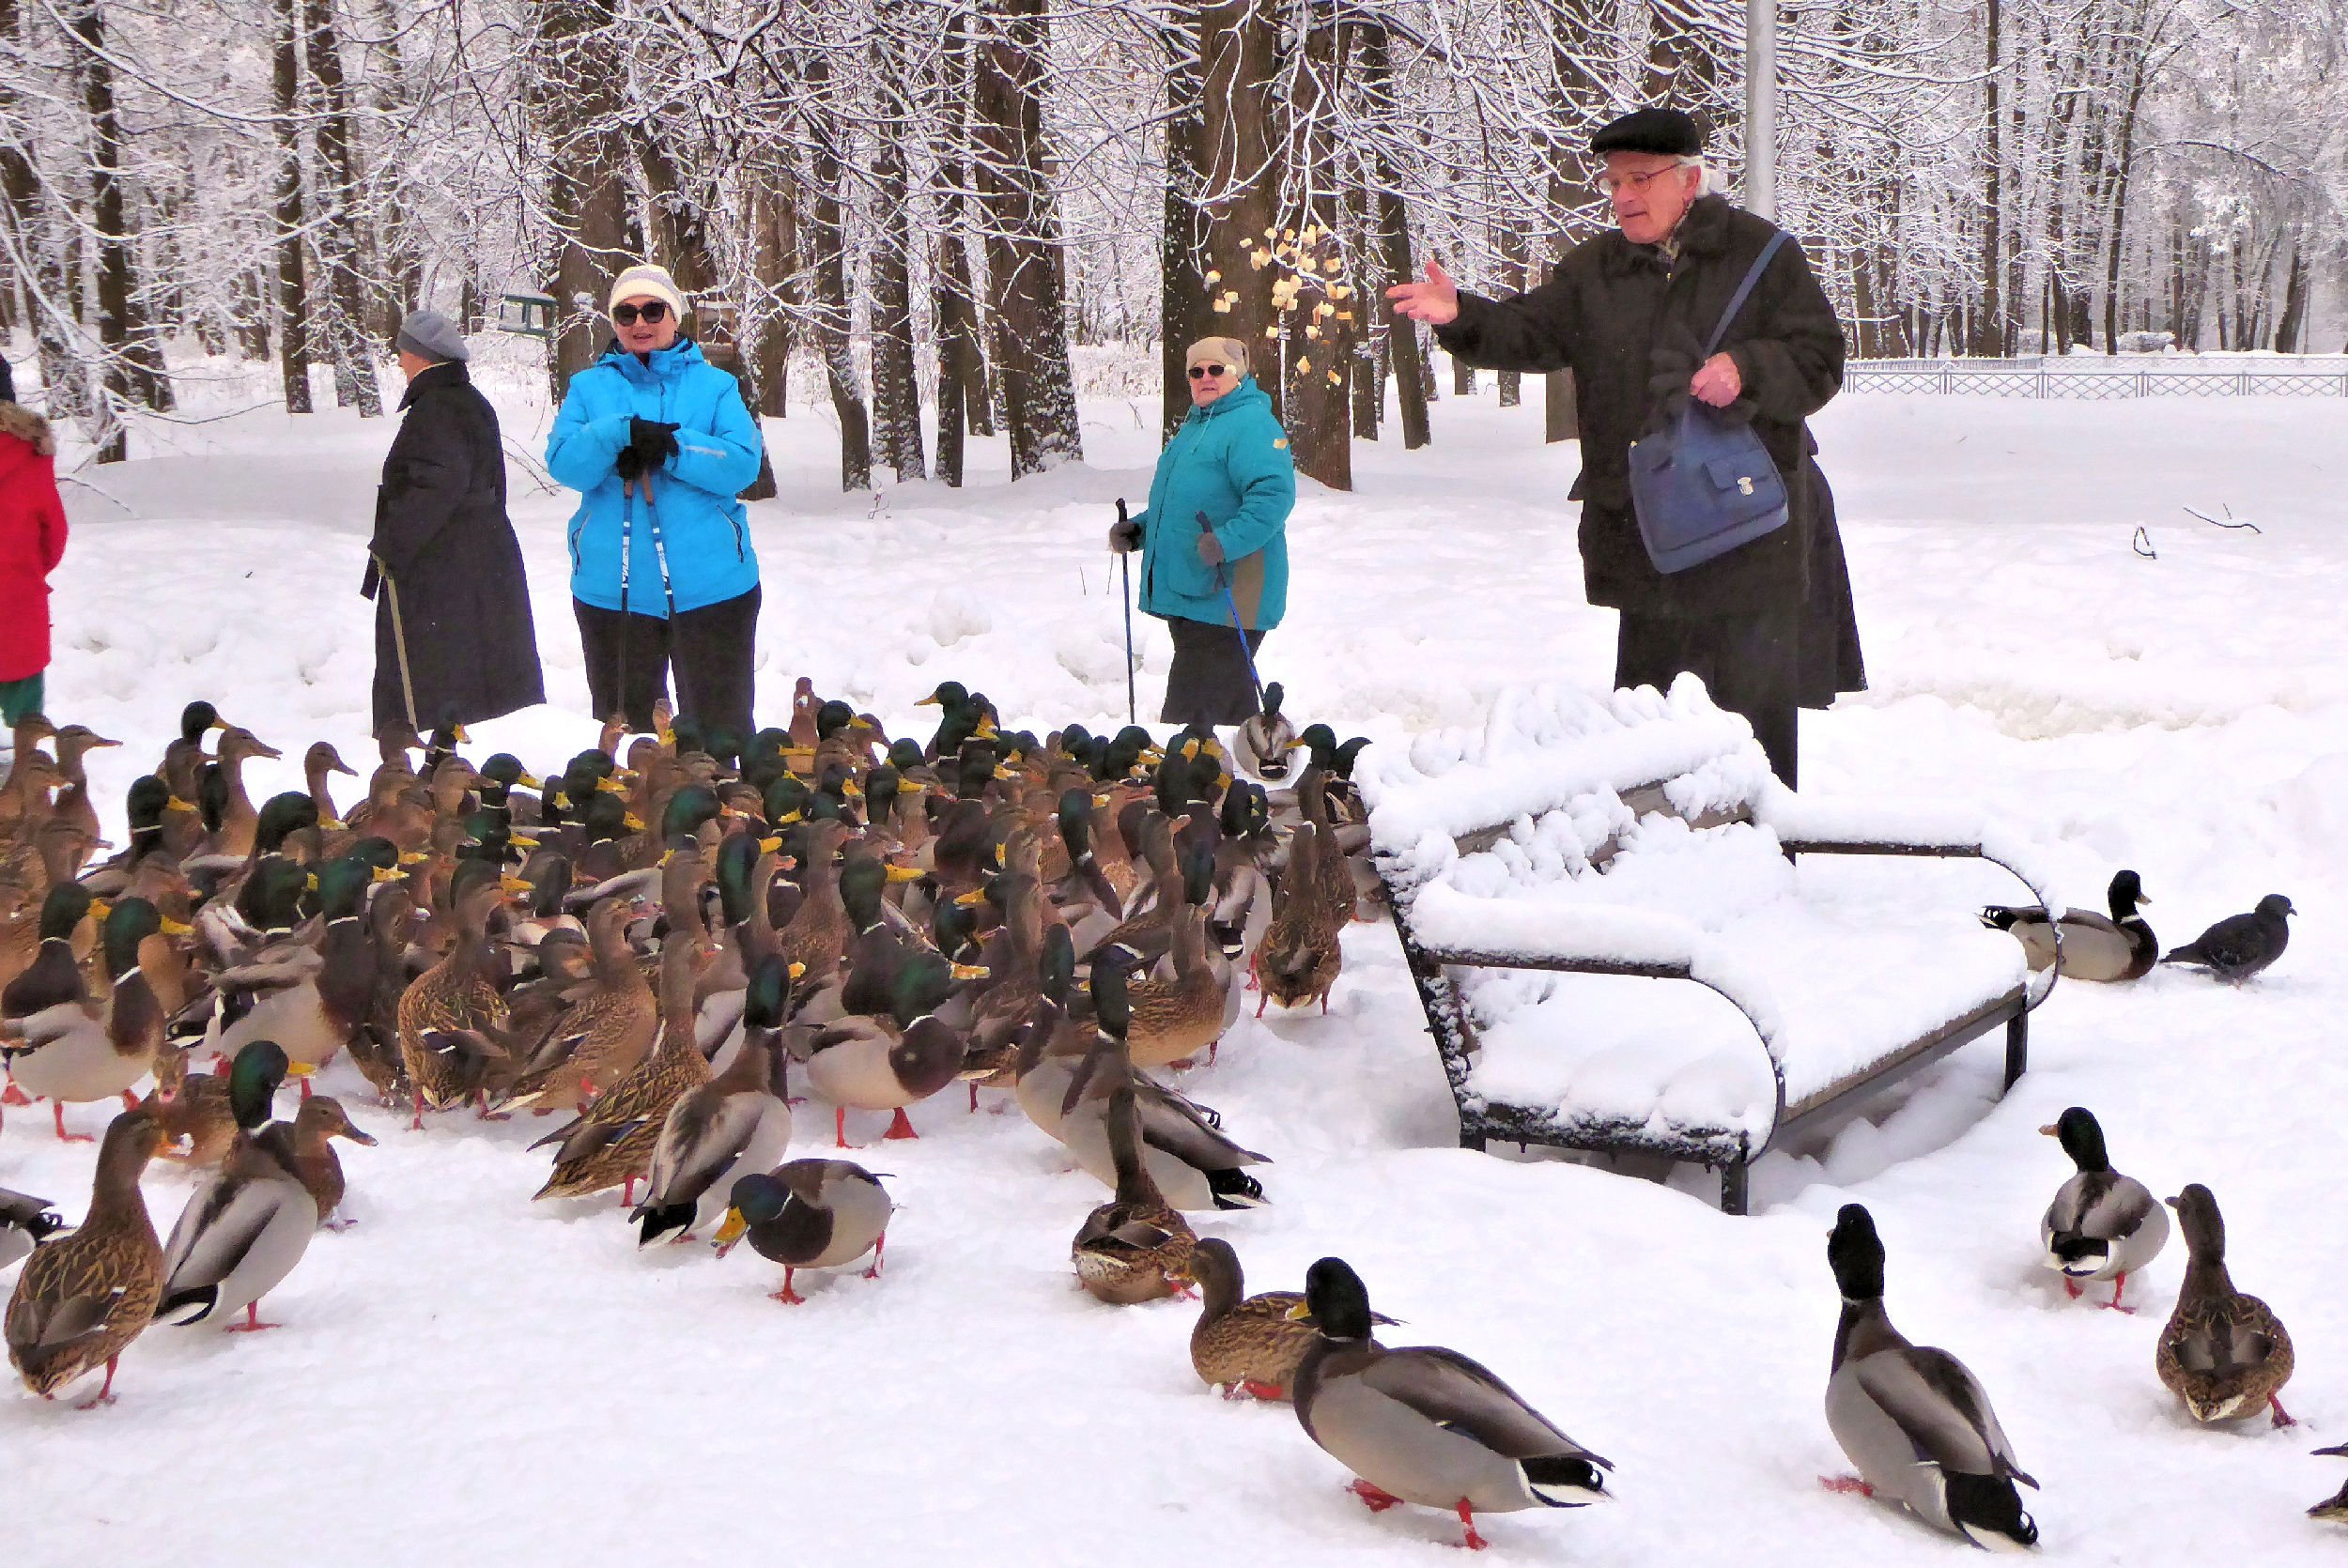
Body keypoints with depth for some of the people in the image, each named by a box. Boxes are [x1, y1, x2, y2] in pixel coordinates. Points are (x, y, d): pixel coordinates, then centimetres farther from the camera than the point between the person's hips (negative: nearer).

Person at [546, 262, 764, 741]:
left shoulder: (715, 386, 8)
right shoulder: (590, 387, 11)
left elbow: (742, 464, -7)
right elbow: (563, 463, -5)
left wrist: (670, 446, -19)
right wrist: (621, 433, -22)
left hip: (708, 587, -1)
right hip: (613, 588, 1)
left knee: (719, 733, 3)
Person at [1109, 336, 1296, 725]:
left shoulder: (1252, 424, -10)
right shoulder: (1194, 427, 22)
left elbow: (1274, 493, -24)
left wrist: (1228, 540, -33)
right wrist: (1140, 529, 16)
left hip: (1226, 601, -10)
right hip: (1185, 594, 10)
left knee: (1190, 712, -13)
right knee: (1233, 705, 16)